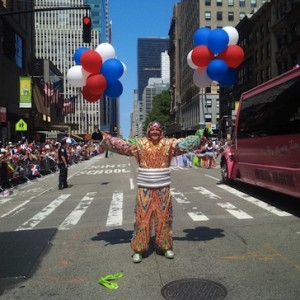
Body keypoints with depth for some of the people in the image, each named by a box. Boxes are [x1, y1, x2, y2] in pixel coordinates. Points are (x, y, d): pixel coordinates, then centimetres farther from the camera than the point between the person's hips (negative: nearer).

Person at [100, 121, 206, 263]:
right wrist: (104, 138, -9)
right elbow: (121, 145, -4)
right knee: (142, 217, 4)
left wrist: (200, 139, -14)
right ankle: (138, 249, 15)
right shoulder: (139, 144, -2)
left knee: (164, 217, 11)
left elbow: (184, 143, -4)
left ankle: (166, 246, 26)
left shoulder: (168, 143, 0)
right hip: (144, 189, -1)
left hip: (163, 189, 1)